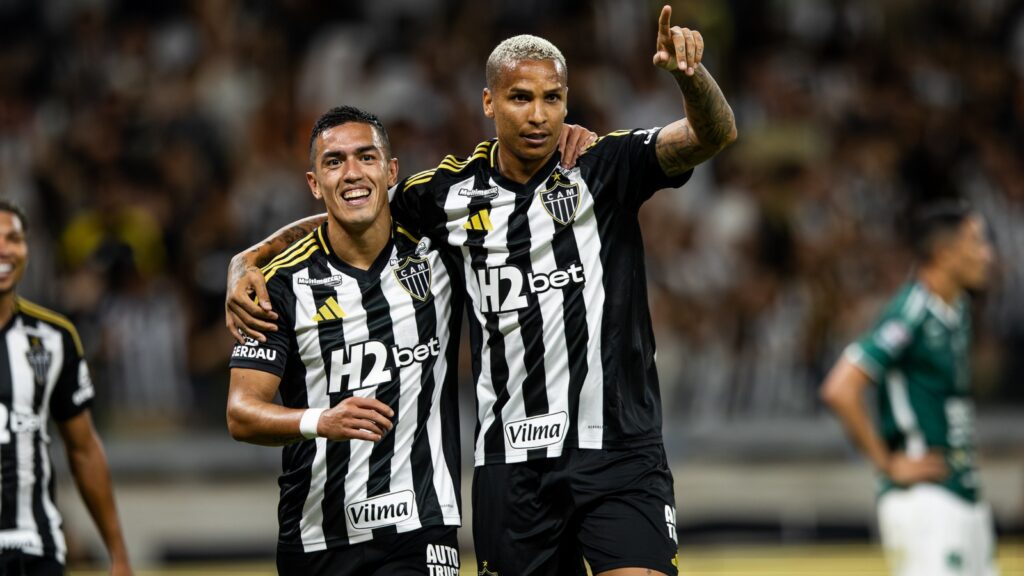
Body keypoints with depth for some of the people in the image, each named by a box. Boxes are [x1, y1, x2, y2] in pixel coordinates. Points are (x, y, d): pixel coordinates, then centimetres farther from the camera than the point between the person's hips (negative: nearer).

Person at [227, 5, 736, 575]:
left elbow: (713, 134, -15)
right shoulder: (453, 191, 6)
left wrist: (689, 72, -35)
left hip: (618, 448, -3)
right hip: (511, 458, 3)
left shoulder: (605, 165, -2)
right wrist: (248, 262, 5)